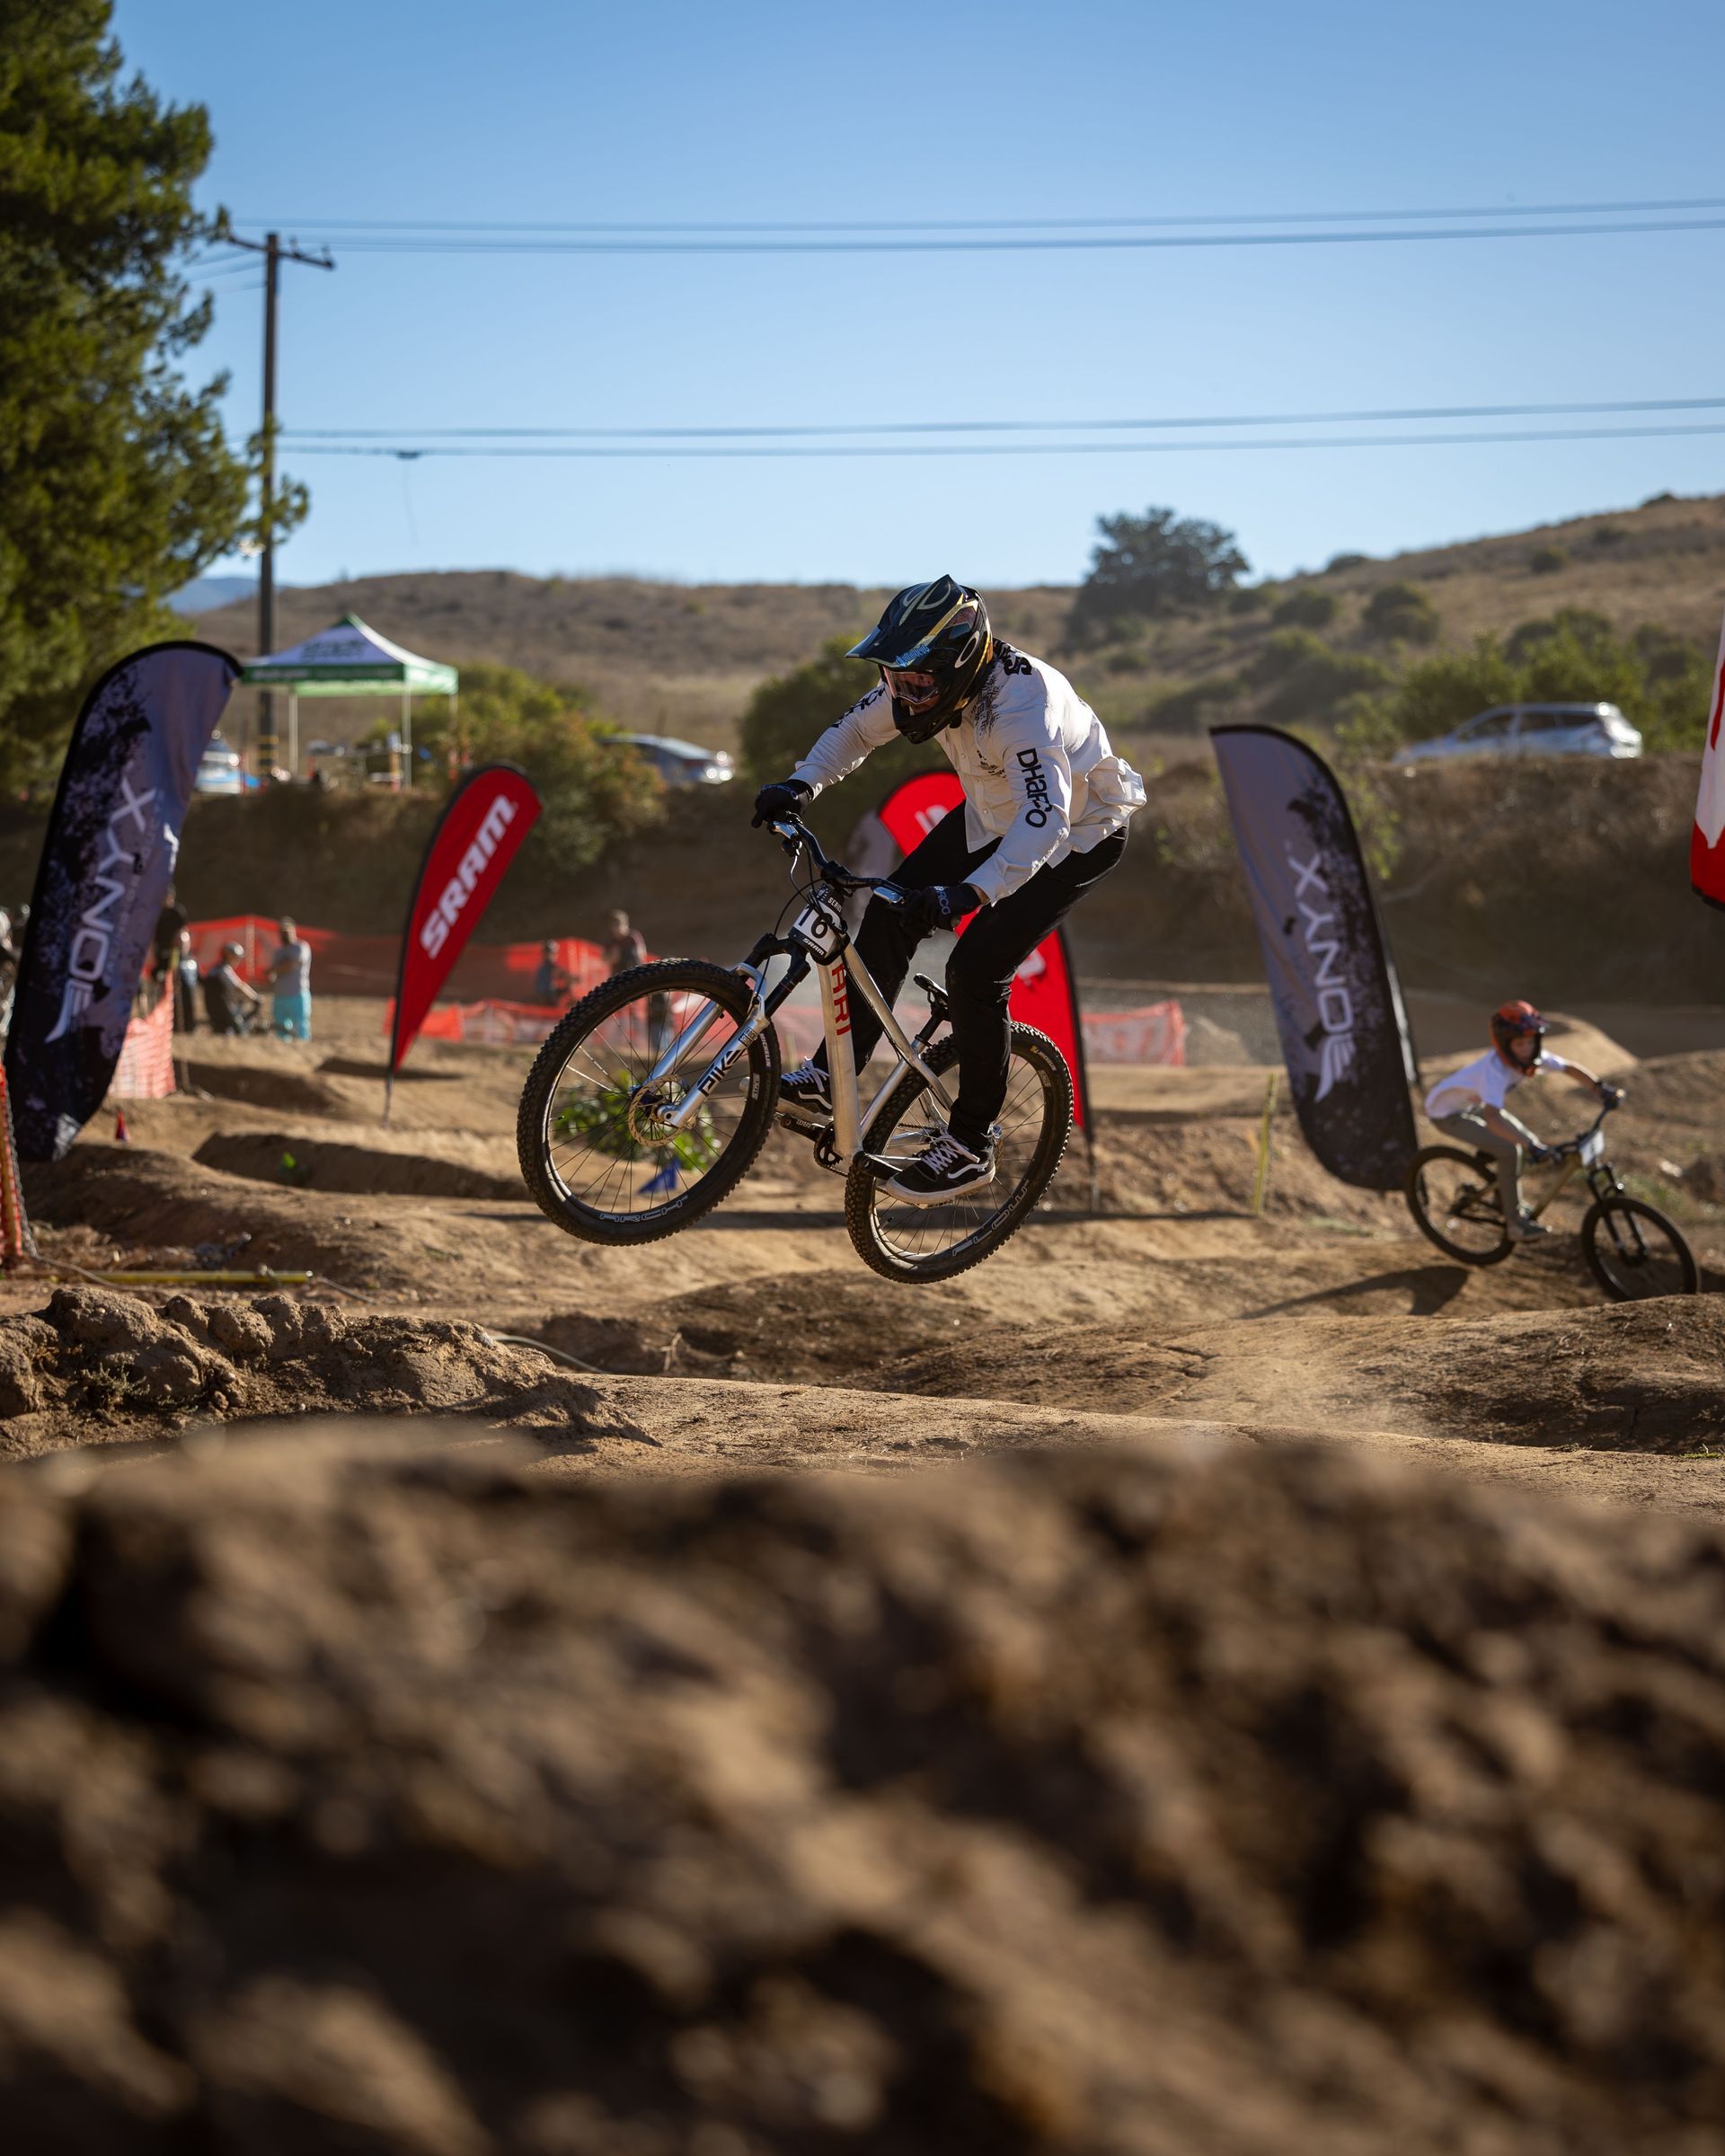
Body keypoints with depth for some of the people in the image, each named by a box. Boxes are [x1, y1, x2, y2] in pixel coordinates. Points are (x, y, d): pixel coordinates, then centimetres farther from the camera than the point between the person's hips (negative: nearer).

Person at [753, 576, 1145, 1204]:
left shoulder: (1022, 704, -39)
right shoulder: (931, 679, -16)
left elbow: (1045, 818, -50)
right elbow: (858, 727, 1)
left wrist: (972, 893, -63)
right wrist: (800, 786, -16)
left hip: (1078, 832, -8)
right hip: (995, 815, 8)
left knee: (975, 971, -16)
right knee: (892, 910, -3)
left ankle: (971, 1146, -2)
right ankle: (831, 1074, 5)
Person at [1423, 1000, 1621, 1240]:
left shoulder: (1531, 1056, -15)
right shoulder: (1495, 1069, -39)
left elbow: (1569, 1068, -3)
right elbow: (1492, 1118, -50)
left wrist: (1600, 1088, -17)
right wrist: (1532, 1147, -57)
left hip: (1473, 1104, 8)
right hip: (1447, 1112, -8)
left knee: (1529, 1142, 3)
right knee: (1509, 1151, -22)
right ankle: (1516, 1224, -10)